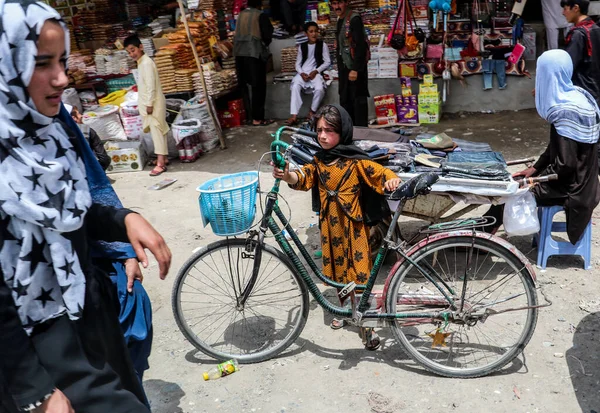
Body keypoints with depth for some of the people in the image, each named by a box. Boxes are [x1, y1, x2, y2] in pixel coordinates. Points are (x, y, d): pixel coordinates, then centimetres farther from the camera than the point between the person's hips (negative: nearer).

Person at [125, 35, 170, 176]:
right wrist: (147, 104, 18)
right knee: (157, 130, 14)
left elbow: (151, 85, -21)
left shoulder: (146, 63, -16)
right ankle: (163, 158, 23)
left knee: (156, 131, -11)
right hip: (150, 103, 10)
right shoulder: (141, 62, 14)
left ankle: (160, 163, -12)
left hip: (154, 103, -10)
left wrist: (149, 104, -21)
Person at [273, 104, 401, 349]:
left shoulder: (354, 160, -13)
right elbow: (304, 179, -6)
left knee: (359, 270, -1)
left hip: (352, 223, -5)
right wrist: (288, 176, -27)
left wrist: (392, 179, -39)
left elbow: (379, 172, -16)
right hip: (329, 222, 6)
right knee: (336, 266, 18)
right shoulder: (319, 160, 3)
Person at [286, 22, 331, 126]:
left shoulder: (322, 45, 6)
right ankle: (294, 115, -32)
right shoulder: (302, 46, 13)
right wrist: (301, 73, -9)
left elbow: (327, 62, 3)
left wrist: (316, 71, -11)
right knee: (295, 87, -29)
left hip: (315, 72, -2)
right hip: (302, 72, 2)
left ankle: (312, 111, -7)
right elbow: (298, 63, 12)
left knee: (319, 89, -32)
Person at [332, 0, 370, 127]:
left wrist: (355, 69, -23)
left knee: (358, 99, -3)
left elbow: (361, 45, -20)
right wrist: (340, 67, 15)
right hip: (344, 67, 9)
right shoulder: (340, 20, 13)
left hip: (355, 67, -9)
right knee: (345, 100, 13)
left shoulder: (354, 19, -13)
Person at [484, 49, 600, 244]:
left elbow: (566, 164, -26)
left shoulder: (566, 112, -26)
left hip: (570, 187, -9)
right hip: (575, 180, 9)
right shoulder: (571, 98, 4)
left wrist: (536, 179, -13)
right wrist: (534, 168, 10)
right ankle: (485, 232, 18)